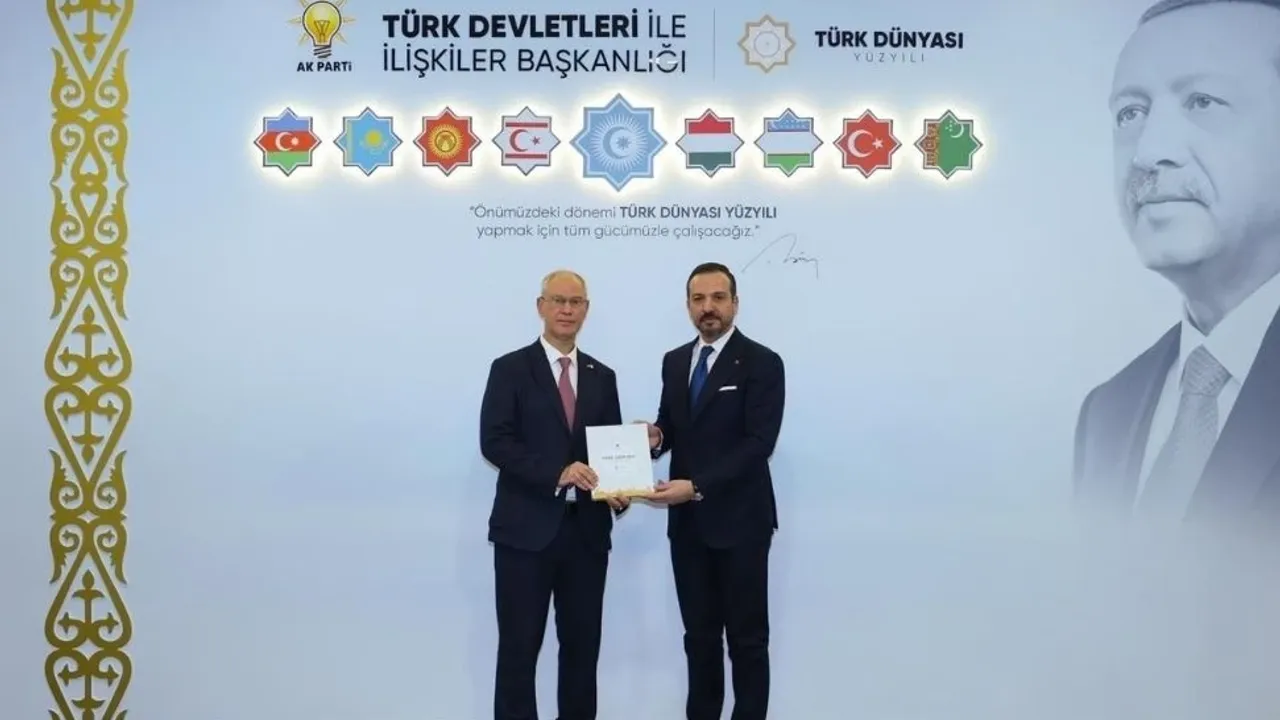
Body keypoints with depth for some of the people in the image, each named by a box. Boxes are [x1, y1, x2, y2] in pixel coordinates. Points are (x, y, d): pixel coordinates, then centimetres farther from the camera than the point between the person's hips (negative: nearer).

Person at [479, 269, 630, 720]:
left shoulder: (602, 376, 12)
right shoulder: (510, 369, -1)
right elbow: (494, 442, -10)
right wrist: (557, 473, -20)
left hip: (587, 531, 4)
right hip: (527, 529, -4)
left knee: (583, 645, 10)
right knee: (519, 646, 2)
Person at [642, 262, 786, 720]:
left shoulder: (762, 363, -9)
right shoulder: (674, 361, 10)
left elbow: (759, 443, -17)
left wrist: (697, 487, -23)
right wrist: (656, 436, -7)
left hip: (739, 520, -5)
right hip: (687, 522, 6)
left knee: (746, 637, 4)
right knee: (699, 634, 14)